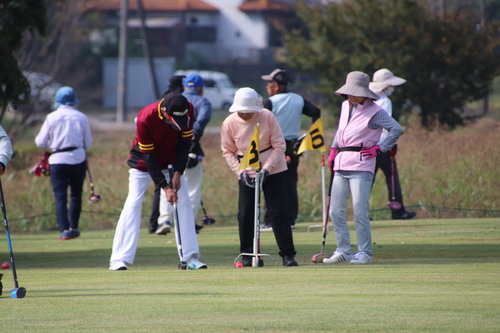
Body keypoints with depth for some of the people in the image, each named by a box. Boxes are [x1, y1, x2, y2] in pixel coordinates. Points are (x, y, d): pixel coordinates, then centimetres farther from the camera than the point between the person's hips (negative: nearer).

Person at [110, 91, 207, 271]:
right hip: (144, 163, -4)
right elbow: (149, 157, -27)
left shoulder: (187, 110, -22)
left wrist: (177, 173, -16)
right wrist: (165, 187, -28)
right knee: (133, 204, -13)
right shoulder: (145, 118, -33)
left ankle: (190, 257, -1)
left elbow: (185, 142, -10)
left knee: (183, 203, -5)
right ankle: (119, 260, -14)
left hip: (171, 162, 4)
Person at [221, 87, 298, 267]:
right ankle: (249, 255, 8)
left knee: (278, 212, -5)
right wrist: (240, 171, -11)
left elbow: (279, 146, -8)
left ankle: (288, 254, 1)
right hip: (247, 173, 2)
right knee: (245, 214, -4)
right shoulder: (229, 123, -9)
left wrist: (266, 169, -16)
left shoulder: (267, 117, -13)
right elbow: (228, 151, 2)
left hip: (273, 170, -2)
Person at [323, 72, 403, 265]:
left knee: (360, 211, -9)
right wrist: (333, 150, 21)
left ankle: (364, 253, -1)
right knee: (335, 211, 5)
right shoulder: (346, 106, 14)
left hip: (361, 166, -7)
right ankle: (343, 251, 13)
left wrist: (379, 149, -12)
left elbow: (396, 129, -15)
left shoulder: (374, 112, -8)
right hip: (341, 165, 7)